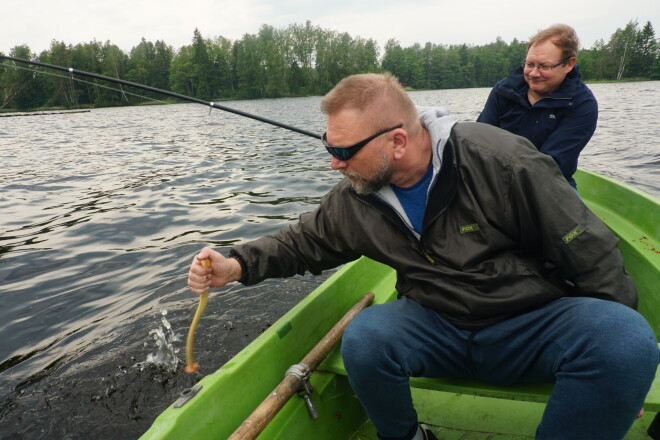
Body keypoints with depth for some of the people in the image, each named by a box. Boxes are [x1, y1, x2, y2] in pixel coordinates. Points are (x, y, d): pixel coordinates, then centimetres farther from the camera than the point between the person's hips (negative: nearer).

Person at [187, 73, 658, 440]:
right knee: (364, 338, -27)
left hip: (537, 322, -1)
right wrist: (238, 264, -7)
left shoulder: (500, 160, -19)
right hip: (438, 327, 3)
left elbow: (591, 252, -11)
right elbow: (304, 241, 8)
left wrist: (618, 341, -6)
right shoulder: (353, 200, -5)